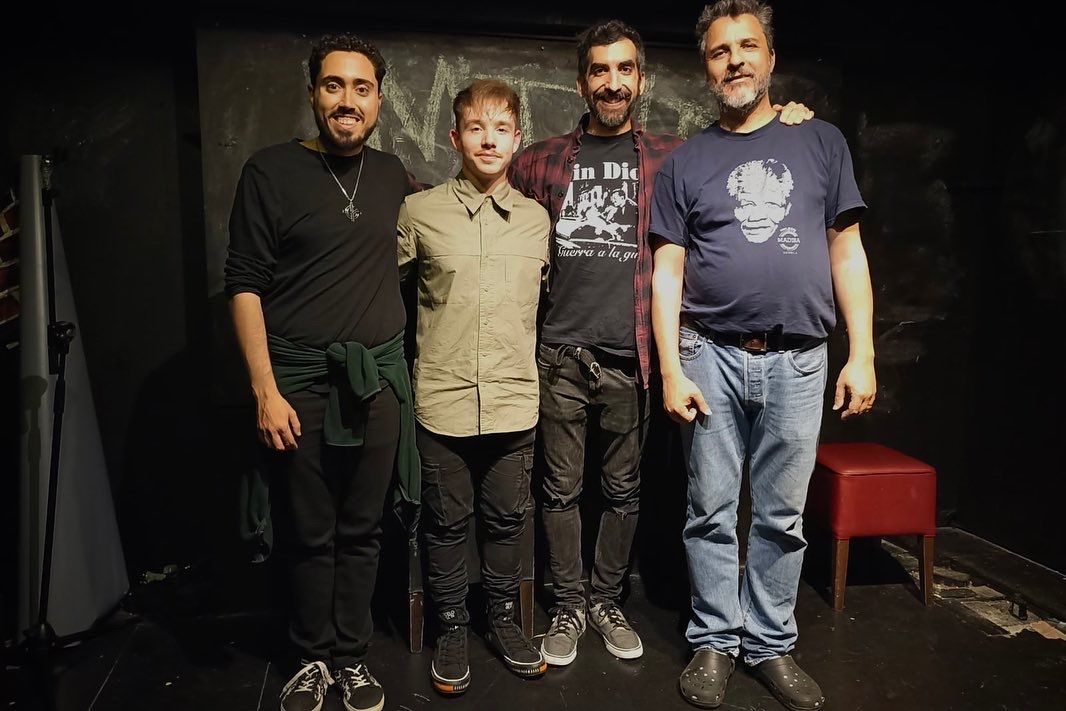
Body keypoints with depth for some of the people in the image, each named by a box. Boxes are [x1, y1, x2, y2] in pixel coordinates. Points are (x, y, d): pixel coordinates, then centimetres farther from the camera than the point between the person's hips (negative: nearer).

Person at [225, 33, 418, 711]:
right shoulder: (272, 171, -2)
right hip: (300, 380, -3)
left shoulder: (392, 174, 10)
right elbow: (245, 285, -5)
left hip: (378, 379, 3)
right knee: (309, 533, 8)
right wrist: (265, 389, -12)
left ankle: (352, 656, 27)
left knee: (362, 529, 10)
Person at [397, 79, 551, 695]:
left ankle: (504, 620, 34)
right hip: (443, 400, -2)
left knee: (507, 520, 14)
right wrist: (427, 344, 7)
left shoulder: (537, 219, 7)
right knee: (446, 523, 11)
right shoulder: (419, 213, -1)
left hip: (514, 401, 2)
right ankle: (453, 628, 30)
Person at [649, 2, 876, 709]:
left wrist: (863, 355, 0)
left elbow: (848, 253, 8)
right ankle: (714, 641, 21)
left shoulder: (821, 143, 10)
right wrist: (671, 369, -5)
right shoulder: (687, 162, 7)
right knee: (713, 512, 6)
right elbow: (667, 273, 3)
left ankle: (771, 643, 25)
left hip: (798, 360, 1)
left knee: (783, 516, 8)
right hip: (711, 357, 0)